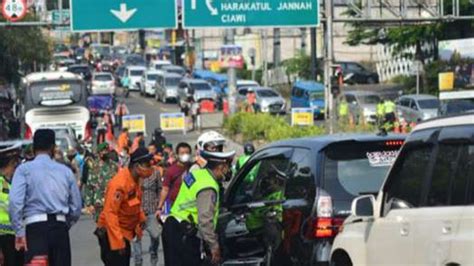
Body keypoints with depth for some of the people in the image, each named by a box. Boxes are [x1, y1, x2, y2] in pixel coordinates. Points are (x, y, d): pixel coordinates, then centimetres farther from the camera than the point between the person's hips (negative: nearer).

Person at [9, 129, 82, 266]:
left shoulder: (24, 169, 2)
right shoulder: (65, 171, 11)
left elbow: (15, 201, -11)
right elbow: (77, 207, 11)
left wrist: (19, 232, -9)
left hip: (36, 226, -3)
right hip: (60, 226, 3)